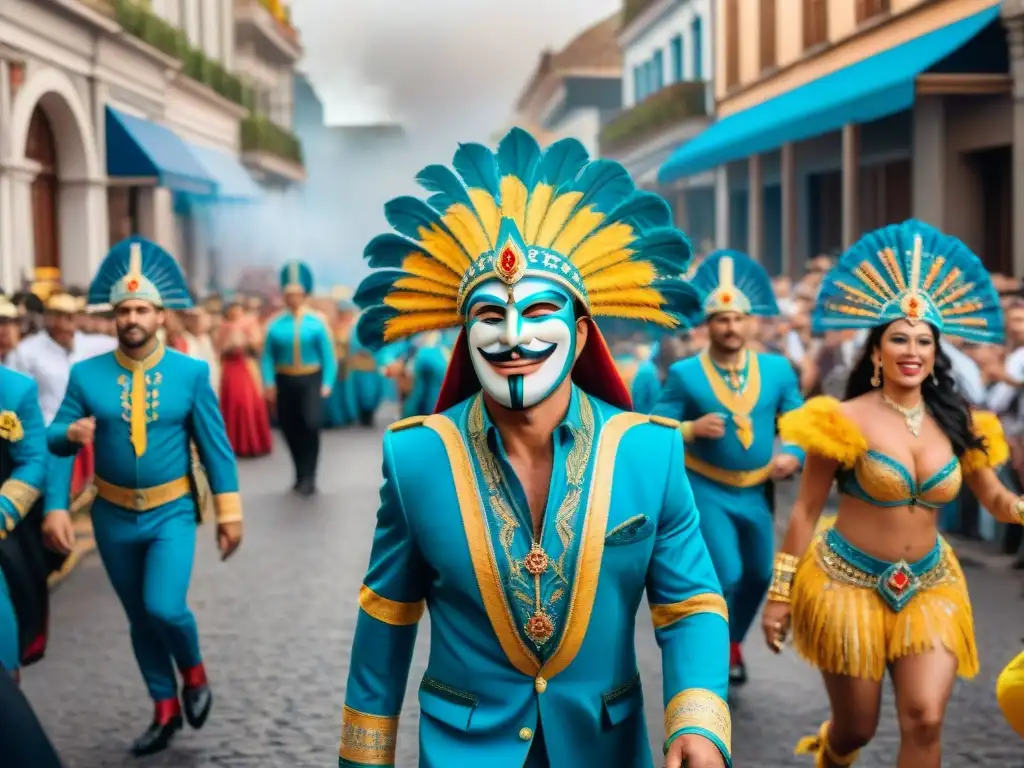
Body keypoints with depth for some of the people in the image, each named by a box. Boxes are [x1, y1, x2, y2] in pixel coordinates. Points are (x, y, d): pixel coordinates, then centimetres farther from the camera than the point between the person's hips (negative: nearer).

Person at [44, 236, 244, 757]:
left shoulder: (191, 372, -7)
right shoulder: (86, 374, -5)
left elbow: (215, 446, -4)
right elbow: (53, 440, -3)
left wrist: (229, 513, -5)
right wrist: (71, 432, -27)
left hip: (171, 513, -2)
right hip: (113, 517, 2)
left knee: (165, 608, -17)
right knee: (140, 618, 12)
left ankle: (194, 673, 14)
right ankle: (166, 710, 29)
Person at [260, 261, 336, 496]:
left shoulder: (317, 322, -1)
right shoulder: (275, 324, 0)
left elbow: (328, 356, -2)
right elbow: (267, 357, 0)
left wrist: (327, 384, -11)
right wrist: (269, 383, -12)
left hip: (311, 381, -2)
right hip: (284, 382, 2)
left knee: (311, 425, -16)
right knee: (291, 430, 7)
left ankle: (308, 477, -8)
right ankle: (302, 475, 24)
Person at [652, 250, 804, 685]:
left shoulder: (778, 369, 0)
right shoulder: (684, 375, -10)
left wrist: (793, 455, -15)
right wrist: (693, 428, -27)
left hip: (757, 492, 5)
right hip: (707, 491, -4)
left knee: (759, 575, 17)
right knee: (726, 576, -13)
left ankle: (733, 642, 43)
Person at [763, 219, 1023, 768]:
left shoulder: (957, 426, 1)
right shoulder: (848, 421, -11)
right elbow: (805, 511, -7)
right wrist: (780, 592, -7)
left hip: (929, 587, 3)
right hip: (848, 583, -3)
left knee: (925, 720, -12)